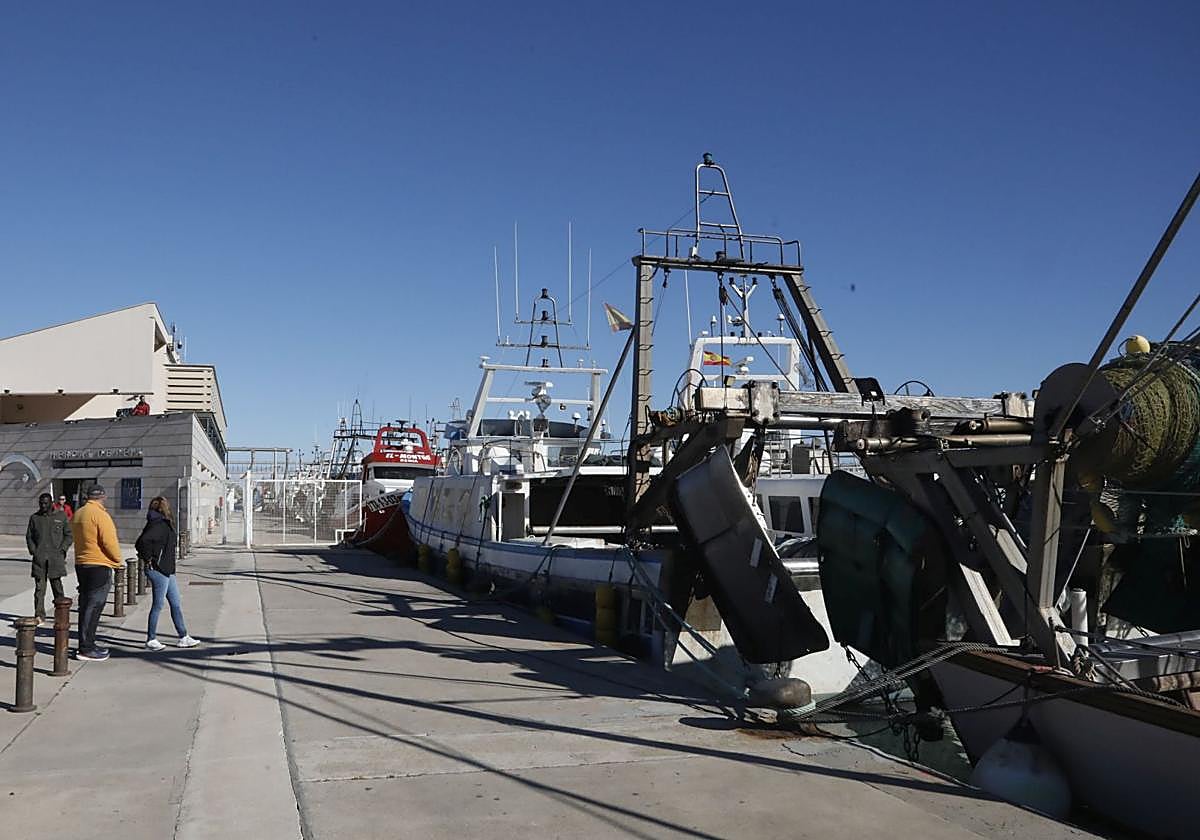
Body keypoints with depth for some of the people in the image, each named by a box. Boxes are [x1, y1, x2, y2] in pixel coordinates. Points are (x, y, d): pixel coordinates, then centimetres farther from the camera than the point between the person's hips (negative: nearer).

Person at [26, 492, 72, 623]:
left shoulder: (61, 516, 6)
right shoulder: (34, 518, 11)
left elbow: (68, 535, 8)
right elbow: (29, 536, 15)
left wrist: (62, 550, -4)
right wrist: (33, 551, 1)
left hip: (56, 557, -1)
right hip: (39, 558, 1)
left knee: (57, 585, 6)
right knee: (39, 587, -4)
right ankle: (39, 615, -4)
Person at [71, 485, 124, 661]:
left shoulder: (77, 514, 13)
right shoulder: (100, 514, -15)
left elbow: (77, 538, 18)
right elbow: (109, 541, -19)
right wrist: (119, 560, -5)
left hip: (81, 564, 9)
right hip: (99, 566, -9)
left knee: (86, 605, 14)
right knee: (94, 605, -5)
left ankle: (86, 644, 21)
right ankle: (86, 648, -4)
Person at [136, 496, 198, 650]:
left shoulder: (164, 524, 13)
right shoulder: (158, 524, -16)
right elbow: (143, 541, -30)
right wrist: (148, 560, -18)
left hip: (167, 571, 10)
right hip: (158, 570, -10)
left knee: (176, 604, 12)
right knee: (158, 605, 1)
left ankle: (184, 637, 17)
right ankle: (151, 639, 13)